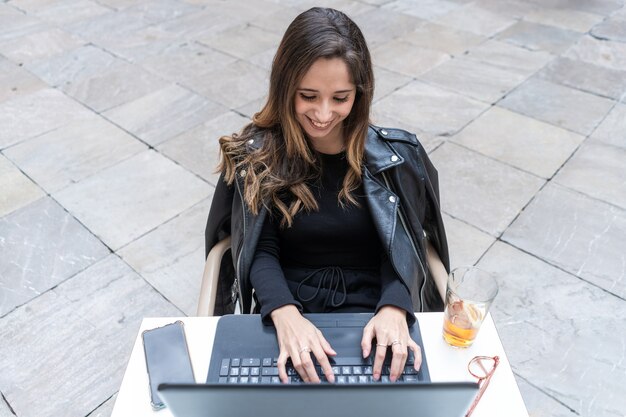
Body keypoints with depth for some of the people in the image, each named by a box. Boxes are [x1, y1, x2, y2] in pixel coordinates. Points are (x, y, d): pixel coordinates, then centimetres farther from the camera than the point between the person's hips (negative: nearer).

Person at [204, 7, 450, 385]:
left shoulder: (394, 155, -2)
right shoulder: (256, 156, -3)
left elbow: (402, 248, -2)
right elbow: (260, 252, -5)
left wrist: (393, 310, -22)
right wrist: (285, 315, -24)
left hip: (372, 315, 1)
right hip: (285, 313, 0)